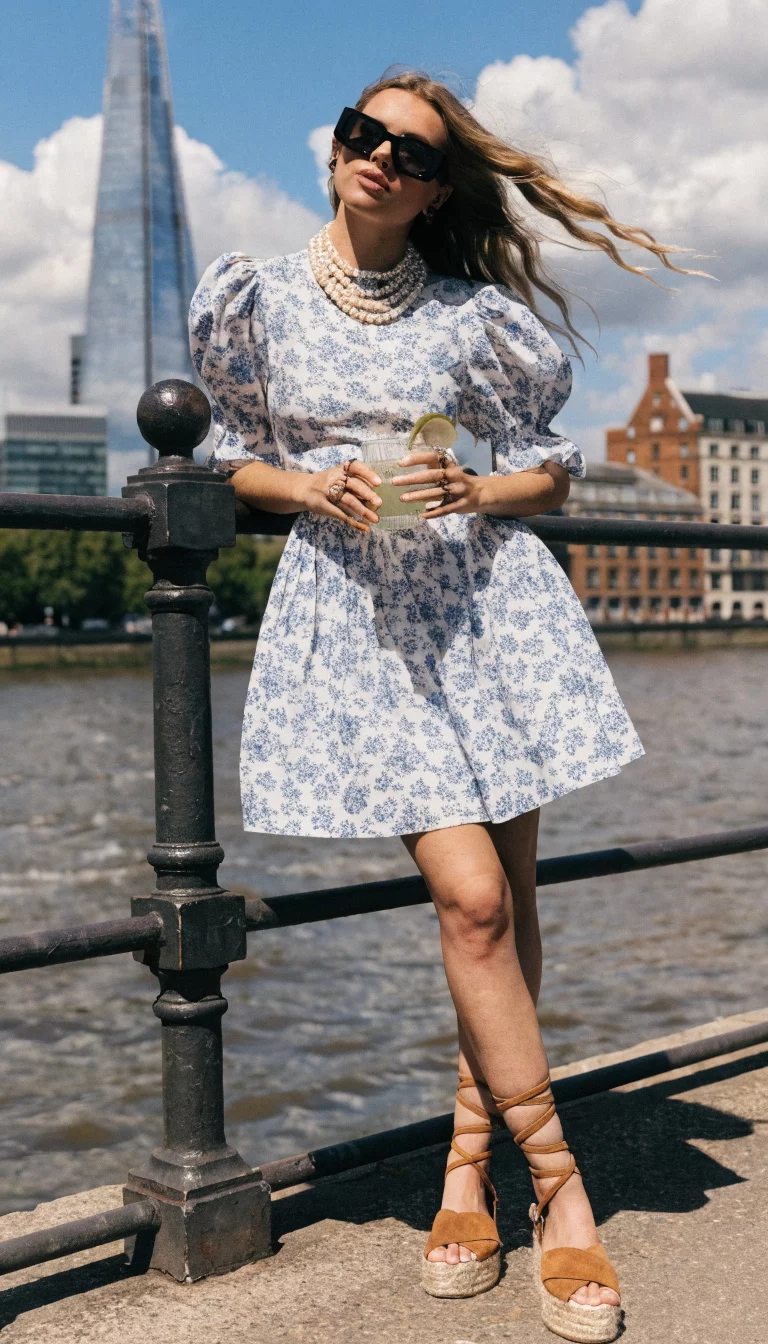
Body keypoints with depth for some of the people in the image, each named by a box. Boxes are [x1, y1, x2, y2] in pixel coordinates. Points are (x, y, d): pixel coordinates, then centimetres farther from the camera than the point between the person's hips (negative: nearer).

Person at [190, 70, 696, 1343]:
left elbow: (551, 472, 10)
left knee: (507, 893, 2)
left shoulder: (475, 314, 6)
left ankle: (470, 1160, 20)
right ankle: (559, 1188, 1)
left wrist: (468, 493, -10)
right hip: (353, 604, -1)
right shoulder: (257, 295, 8)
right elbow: (237, 459, 13)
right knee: (472, 897, -12)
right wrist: (314, 488, -7)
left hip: (487, 595, 2)